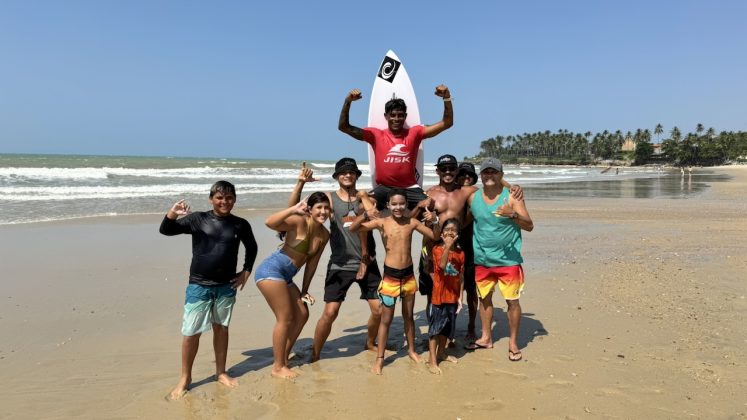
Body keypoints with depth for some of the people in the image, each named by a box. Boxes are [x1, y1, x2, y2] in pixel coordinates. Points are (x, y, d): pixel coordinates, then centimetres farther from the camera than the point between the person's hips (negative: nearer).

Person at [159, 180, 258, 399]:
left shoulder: (240, 224, -1)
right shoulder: (197, 219, -7)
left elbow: (252, 247, 16)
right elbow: (165, 231, -9)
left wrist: (246, 272, 8)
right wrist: (172, 214, -30)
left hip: (226, 287, 2)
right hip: (198, 286, -2)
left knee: (221, 328, 14)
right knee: (191, 332, 2)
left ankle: (221, 372, 29)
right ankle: (185, 378, 19)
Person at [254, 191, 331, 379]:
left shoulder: (324, 235, 6)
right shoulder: (299, 222, -16)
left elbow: (312, 263, 13)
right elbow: (269, 223, -31)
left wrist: (304, 290, 15)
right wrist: (293, 209, -35)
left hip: (286, 277, 9)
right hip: (271, 270, -8)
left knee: (302, 315, 11)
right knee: (285, 318, -5)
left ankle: (283, 357, 28)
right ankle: (278, 367, 9)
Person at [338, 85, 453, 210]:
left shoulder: (414, 133, 1)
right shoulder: (376, 135, 0)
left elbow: (447, 123, -2)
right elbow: (344, 127, -5)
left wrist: (447, 98, -17)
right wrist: (348, 101, -19)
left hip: (410, 188, 1)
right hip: (384, 188, -1)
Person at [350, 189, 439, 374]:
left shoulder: (412, 223, -1)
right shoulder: (382, 222, -8)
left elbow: (435, 236, 6)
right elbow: (352, 229, -13)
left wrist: (433, 222, -12)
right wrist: (365, 214, -29)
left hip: (408, 275, 3)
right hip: (390, 275, -3)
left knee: (408, 316, 19)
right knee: (386, 318, 5)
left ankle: (411, 350, 37)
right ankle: (379, 358, 17)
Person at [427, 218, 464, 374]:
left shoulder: (460, 253, 3)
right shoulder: (437, 249, -9)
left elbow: (461, 276, 5)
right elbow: (442, 264, -29)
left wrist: (460, 297, 2)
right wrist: (447, 246, -34)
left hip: (453, 296, 5)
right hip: (439, 295, -5)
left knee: (447, 326, 18)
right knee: (435, 326, -1)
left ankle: (441, 352, 36)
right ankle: (432, 360, 5)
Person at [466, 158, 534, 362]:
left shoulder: (512, 197, -8)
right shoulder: (473, 197, 1)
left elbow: (529, 226, -12)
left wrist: (512, 215, -29)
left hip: (508, 259, -3)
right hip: (482, 259, 4)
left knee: (512, 301, 1)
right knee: (484, 298, 14)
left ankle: (513, 343, 16)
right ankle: (486, 338, 30)